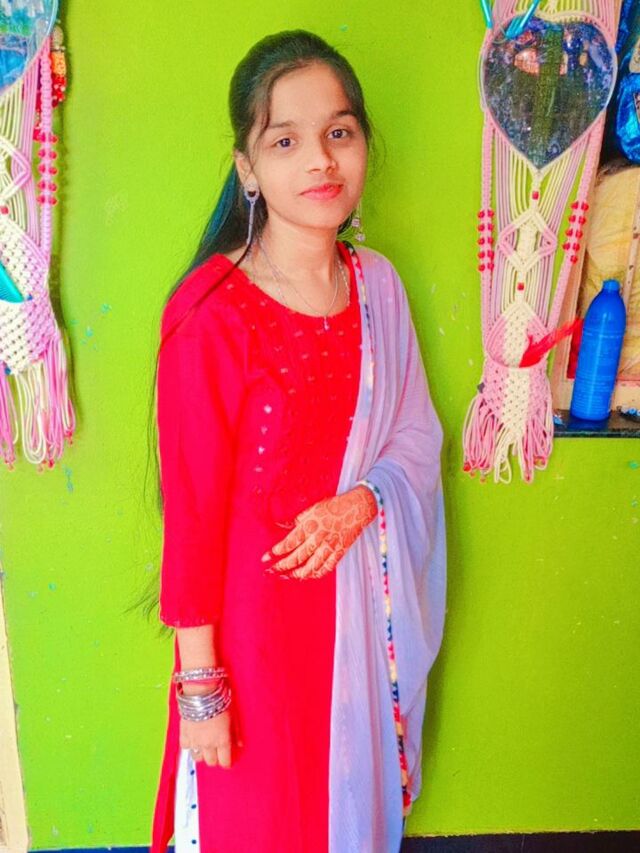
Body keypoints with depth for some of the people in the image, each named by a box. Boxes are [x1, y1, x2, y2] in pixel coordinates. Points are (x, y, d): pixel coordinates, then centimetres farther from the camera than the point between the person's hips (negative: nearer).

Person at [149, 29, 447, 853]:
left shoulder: (377, 284, -4)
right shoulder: (210, 315, -21)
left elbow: (416, 437, 5)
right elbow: (192, 507, -17)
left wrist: (361, 500, -17)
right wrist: (198, 684, -12)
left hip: (364, 609, 5)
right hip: (257, 609, -5)